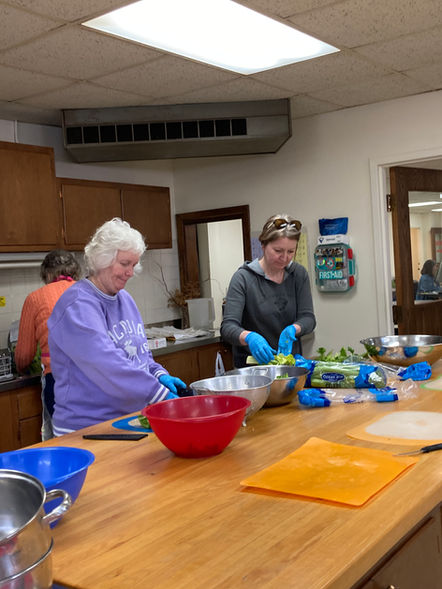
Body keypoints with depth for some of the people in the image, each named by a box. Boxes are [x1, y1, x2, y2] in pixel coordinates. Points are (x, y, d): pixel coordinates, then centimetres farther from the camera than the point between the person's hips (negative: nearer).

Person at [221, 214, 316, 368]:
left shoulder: (299, 274, 6)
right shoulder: (243, 278, -7)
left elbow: (308, 317, 2)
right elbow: (227, 327, -13)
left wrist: (292, 330, -20)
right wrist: (249, 338, -34)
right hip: (251, 366, -3)